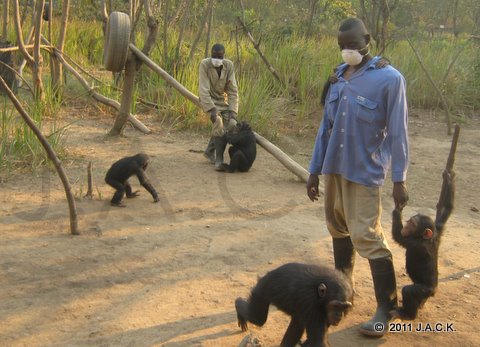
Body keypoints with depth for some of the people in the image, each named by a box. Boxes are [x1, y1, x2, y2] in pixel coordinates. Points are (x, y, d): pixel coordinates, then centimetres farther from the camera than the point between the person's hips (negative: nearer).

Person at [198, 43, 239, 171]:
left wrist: (233, 111, -20)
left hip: (223, 99, 5)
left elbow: (233, 90, -12)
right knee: (218, 122, -28)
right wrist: (212, 109, -36)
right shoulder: (205, 64, -22)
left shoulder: (229, 65, -13)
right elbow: (203, 90, -27)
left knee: (231, 124, -11)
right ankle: (219, 160, -20)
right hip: (209, 100, -4)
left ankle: (210, 151, 14)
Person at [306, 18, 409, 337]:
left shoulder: (389, 78, -10)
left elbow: (397, 132, -10)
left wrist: (399, 179, -11)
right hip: (334, 169, 7)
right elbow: (326, 127, 12)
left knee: (367, 237, -9)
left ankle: (386, 310, 0)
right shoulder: (338, 78, 8)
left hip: (364, 172, -6)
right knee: (338, 230, 15)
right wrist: (315, 170, 13)